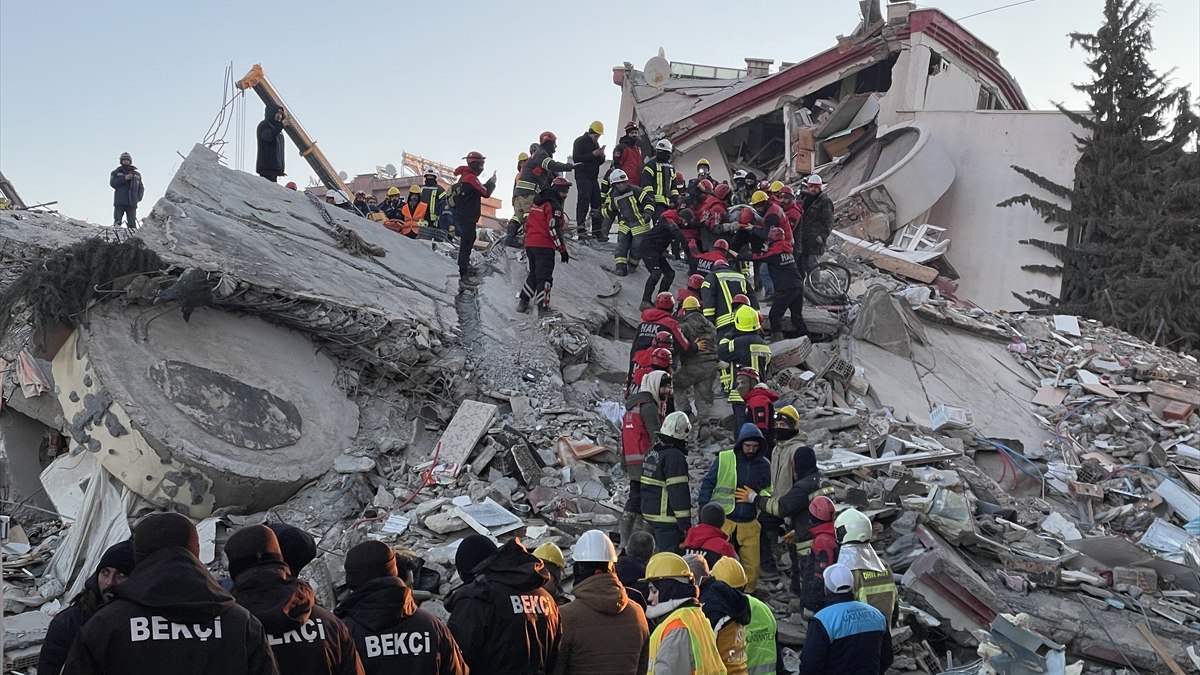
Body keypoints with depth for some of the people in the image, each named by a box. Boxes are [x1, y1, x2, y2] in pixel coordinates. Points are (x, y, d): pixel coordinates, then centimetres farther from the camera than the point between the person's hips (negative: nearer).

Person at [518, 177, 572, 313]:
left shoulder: (536, 203, 17)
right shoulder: (553, 206, -11)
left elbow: (527, 224, 22)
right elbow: (554, 230, -17)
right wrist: (562, 250, -13)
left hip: (529, 244, 8)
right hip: (544, 246, -8)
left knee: (533, 274, 20)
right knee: (544, 277, -6)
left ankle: (523, 303, 21)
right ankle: (542, 307, -9)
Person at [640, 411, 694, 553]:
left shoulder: (652, 452, 10)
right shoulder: (675, 457, -19)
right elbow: (679, 492, -20)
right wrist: (686, 524, -16)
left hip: (649, 512, 9)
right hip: (667, 518, -9)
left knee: (659, 550, 19)